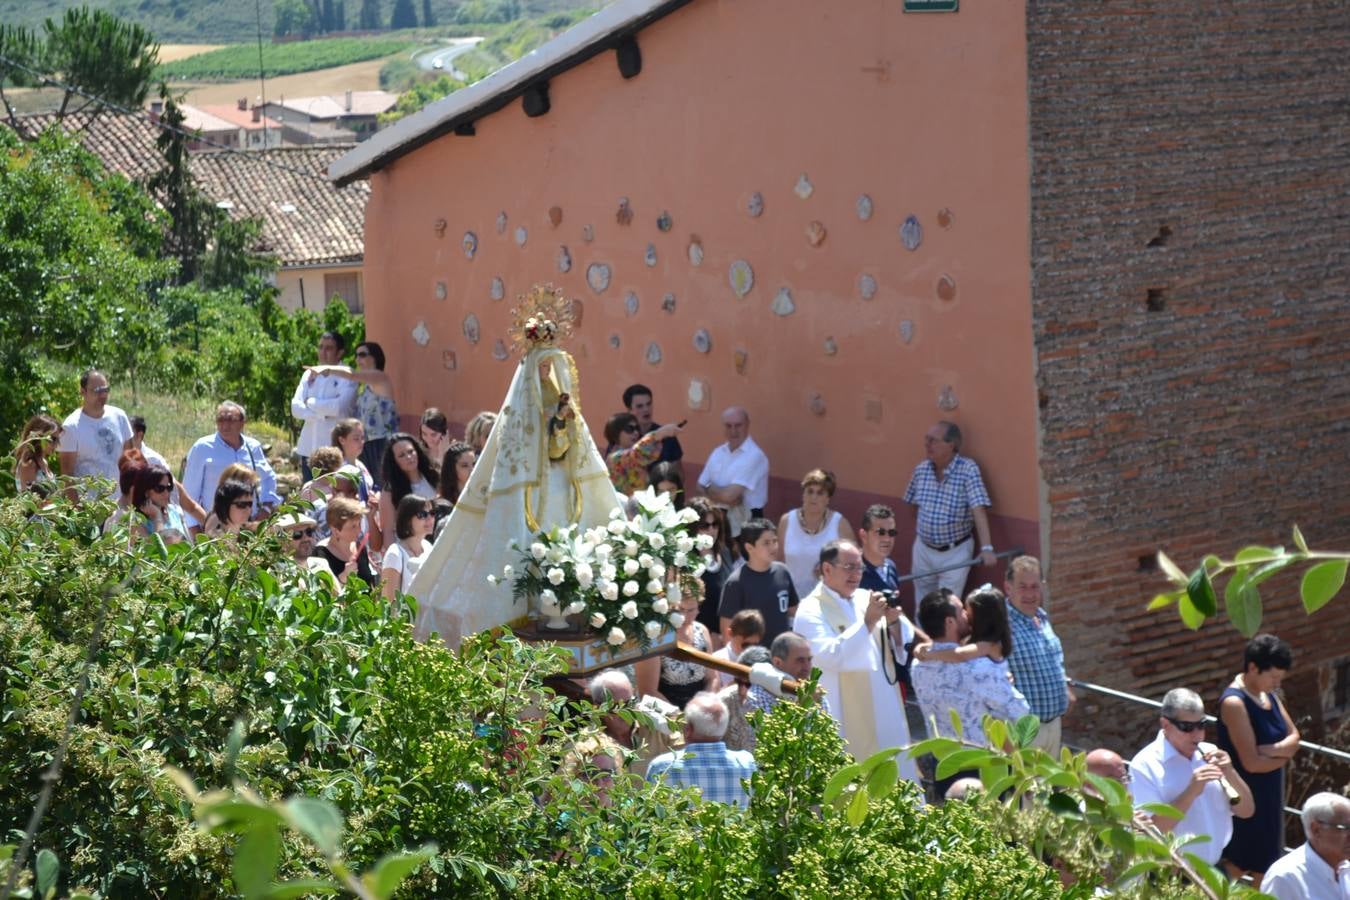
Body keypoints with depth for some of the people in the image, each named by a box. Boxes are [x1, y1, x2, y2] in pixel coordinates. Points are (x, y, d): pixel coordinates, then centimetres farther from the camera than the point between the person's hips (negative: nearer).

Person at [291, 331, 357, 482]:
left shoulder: (346, 376, -1)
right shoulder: (309, 374, 13)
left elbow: (341, 407, -16)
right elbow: (296, 407, 4)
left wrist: (311, 402, -4)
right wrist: (323, 414, -10)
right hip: (309, 447, 5)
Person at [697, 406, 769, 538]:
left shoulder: (754, 456, -15)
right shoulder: (718, 452, 10)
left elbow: (730, 495, -20)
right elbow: (701, 487, 7)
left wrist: (710, 488, 0)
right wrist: (727, 498, -12)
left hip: (746, 523, -6)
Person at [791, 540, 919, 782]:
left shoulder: (865, 599, 11)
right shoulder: (811, 611, -7)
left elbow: (899, 649, 16)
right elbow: (829, 656, -22)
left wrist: (892, 623, -5)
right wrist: (868, 622, -21)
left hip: (885, 714, 7)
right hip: (845, 723, -7)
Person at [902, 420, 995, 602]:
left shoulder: (968, 470, -17)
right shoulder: (921, 469, -1)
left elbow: (978, 510, -24)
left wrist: (986, 547, -34)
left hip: (955, 553, -5)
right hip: (923, 550, 5)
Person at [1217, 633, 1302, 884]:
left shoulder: (1268, 694, 4)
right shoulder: (1234, 703, -24)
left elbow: (1294, 738, 1)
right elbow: (1252, 763, -27)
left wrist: (1271, 749, -21)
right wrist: (1283, 754, -9)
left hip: (1269, 795, 9)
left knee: (1265, 864, 17)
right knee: (1235, 865, 1)